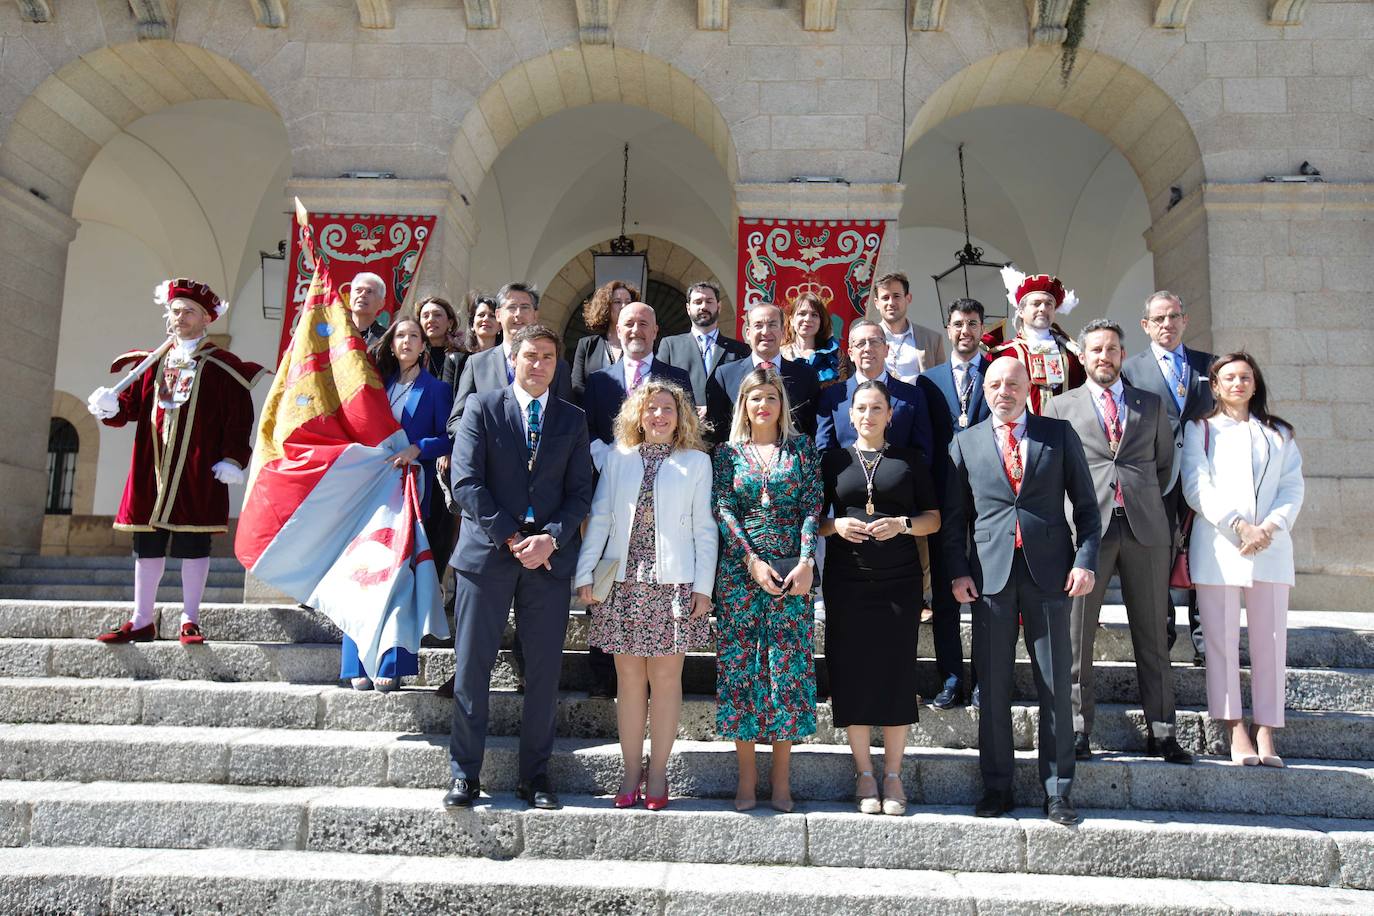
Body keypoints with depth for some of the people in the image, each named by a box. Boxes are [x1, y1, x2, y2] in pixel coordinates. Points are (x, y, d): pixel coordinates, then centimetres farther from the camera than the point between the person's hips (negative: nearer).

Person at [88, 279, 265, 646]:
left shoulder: (221, 365, 1)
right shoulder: (152, 362, 14)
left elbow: (239, 417, -5)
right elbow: (132, 405, 10)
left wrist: (233, 458, -13)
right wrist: (110, 407, -11)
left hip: (198, 472, -4)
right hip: (152, 468, 4)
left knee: (193, 545, 1)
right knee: (147, 544, 8)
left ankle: (190, 621, 12)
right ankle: (142, 621, 17)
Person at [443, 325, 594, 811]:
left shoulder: (572, 418, 11)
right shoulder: (481, 406, 4)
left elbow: (580, 492, 6)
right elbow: (466, 482, -5)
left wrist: (551, 538, -11)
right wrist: (511, 539, -11)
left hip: (550, 555, 2)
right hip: (487, 552, -2)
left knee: (544, 671, 5)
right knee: (471, 667, 1)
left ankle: (535, 776, 17)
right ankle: (465, 774, 15)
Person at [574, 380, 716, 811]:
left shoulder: (696, 462, 8)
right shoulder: (618, 458, 12)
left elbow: (704, 529, 5)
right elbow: (599, 517, 8)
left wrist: (703, 586, -2)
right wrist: (585, 573, 0)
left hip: (673, 584, -1)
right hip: (623, 581, 1)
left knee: (665, 677, 1)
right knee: (629, 677, 5)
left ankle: (657, 774, 12)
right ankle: (631, 773, 14)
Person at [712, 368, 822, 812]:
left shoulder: (802, 449, 9)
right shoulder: (728, 452, 8)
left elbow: (812, 508, 1)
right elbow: (723, 511, 0)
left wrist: (805, 563, -11)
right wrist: (753, 562, -11)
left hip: (792, 572, 0)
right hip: (739, 571, 0)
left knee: (788, 666, 0)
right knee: (739, 664, 0)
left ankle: (782, 776, 10)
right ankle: (747, 775, 10)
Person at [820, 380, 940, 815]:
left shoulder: (910, 460, 9)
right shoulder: (833, 460, 10)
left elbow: (934, 518, 9)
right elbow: (814, 519, 12)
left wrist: (902, 524, -10)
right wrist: (836, 525, -9)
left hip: (899, 581, 0)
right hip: (846, 580, 0)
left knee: (897, 673, 0)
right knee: (852, 673, 1)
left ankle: (893, 775, 13)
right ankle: (864, 774, 15)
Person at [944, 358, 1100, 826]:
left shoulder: (1060, 435, 8)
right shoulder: (966, 443, 9)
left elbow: (1086, 505, 7)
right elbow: (954, 516, 8)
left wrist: (1085, 560, -4)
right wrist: (958, 572, -2)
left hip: (1048, 572, 0)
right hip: (990, 574, 1)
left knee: (1056, 686, 5)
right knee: (993, 687, 5)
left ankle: (1058, 791, 16)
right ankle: (997, 787, 17)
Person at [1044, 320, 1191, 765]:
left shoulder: (1151, 405, 15)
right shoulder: (1061, 407, 9)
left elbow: (1165, 462, 20)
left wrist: (1146, 503, 11)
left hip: (1145, 528, 2)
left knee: (1152, 635, 5)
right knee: (1077, 633, -1)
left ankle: (1161, 732, 13)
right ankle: (1078, 729, 6)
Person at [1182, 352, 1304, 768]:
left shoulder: (1278, 433, 18)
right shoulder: (1199, 429, 9)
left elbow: (1293, 487, 9)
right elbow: (1196, 487, -2)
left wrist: (1270, 527, -9)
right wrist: (1238, 525, -13)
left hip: (1271, 546, 2)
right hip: (1217, 545, -2)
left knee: (1270, 638, -1)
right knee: (1222, 637, -4)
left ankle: (1266, 731, 3)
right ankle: (1236, 729, 2)